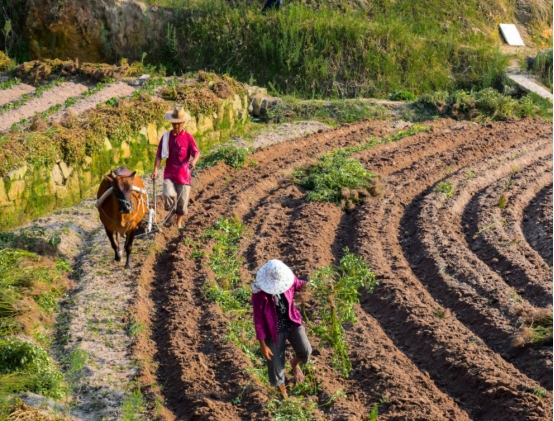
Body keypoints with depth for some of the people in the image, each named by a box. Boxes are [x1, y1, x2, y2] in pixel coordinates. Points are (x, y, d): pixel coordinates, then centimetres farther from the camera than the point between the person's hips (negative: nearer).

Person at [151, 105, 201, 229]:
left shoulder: (188, 137, -4)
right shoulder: (166, 137, 1)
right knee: (168, 194, -23)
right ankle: (171, 210, 10)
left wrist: (194, 161, -33)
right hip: (169, 174, 1)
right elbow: (159, 155, 1)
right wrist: (156, 169, -12)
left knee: (182, 200, 6)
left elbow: (196, 152, -11)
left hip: (184, 174, 0)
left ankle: (179, 222, 30)